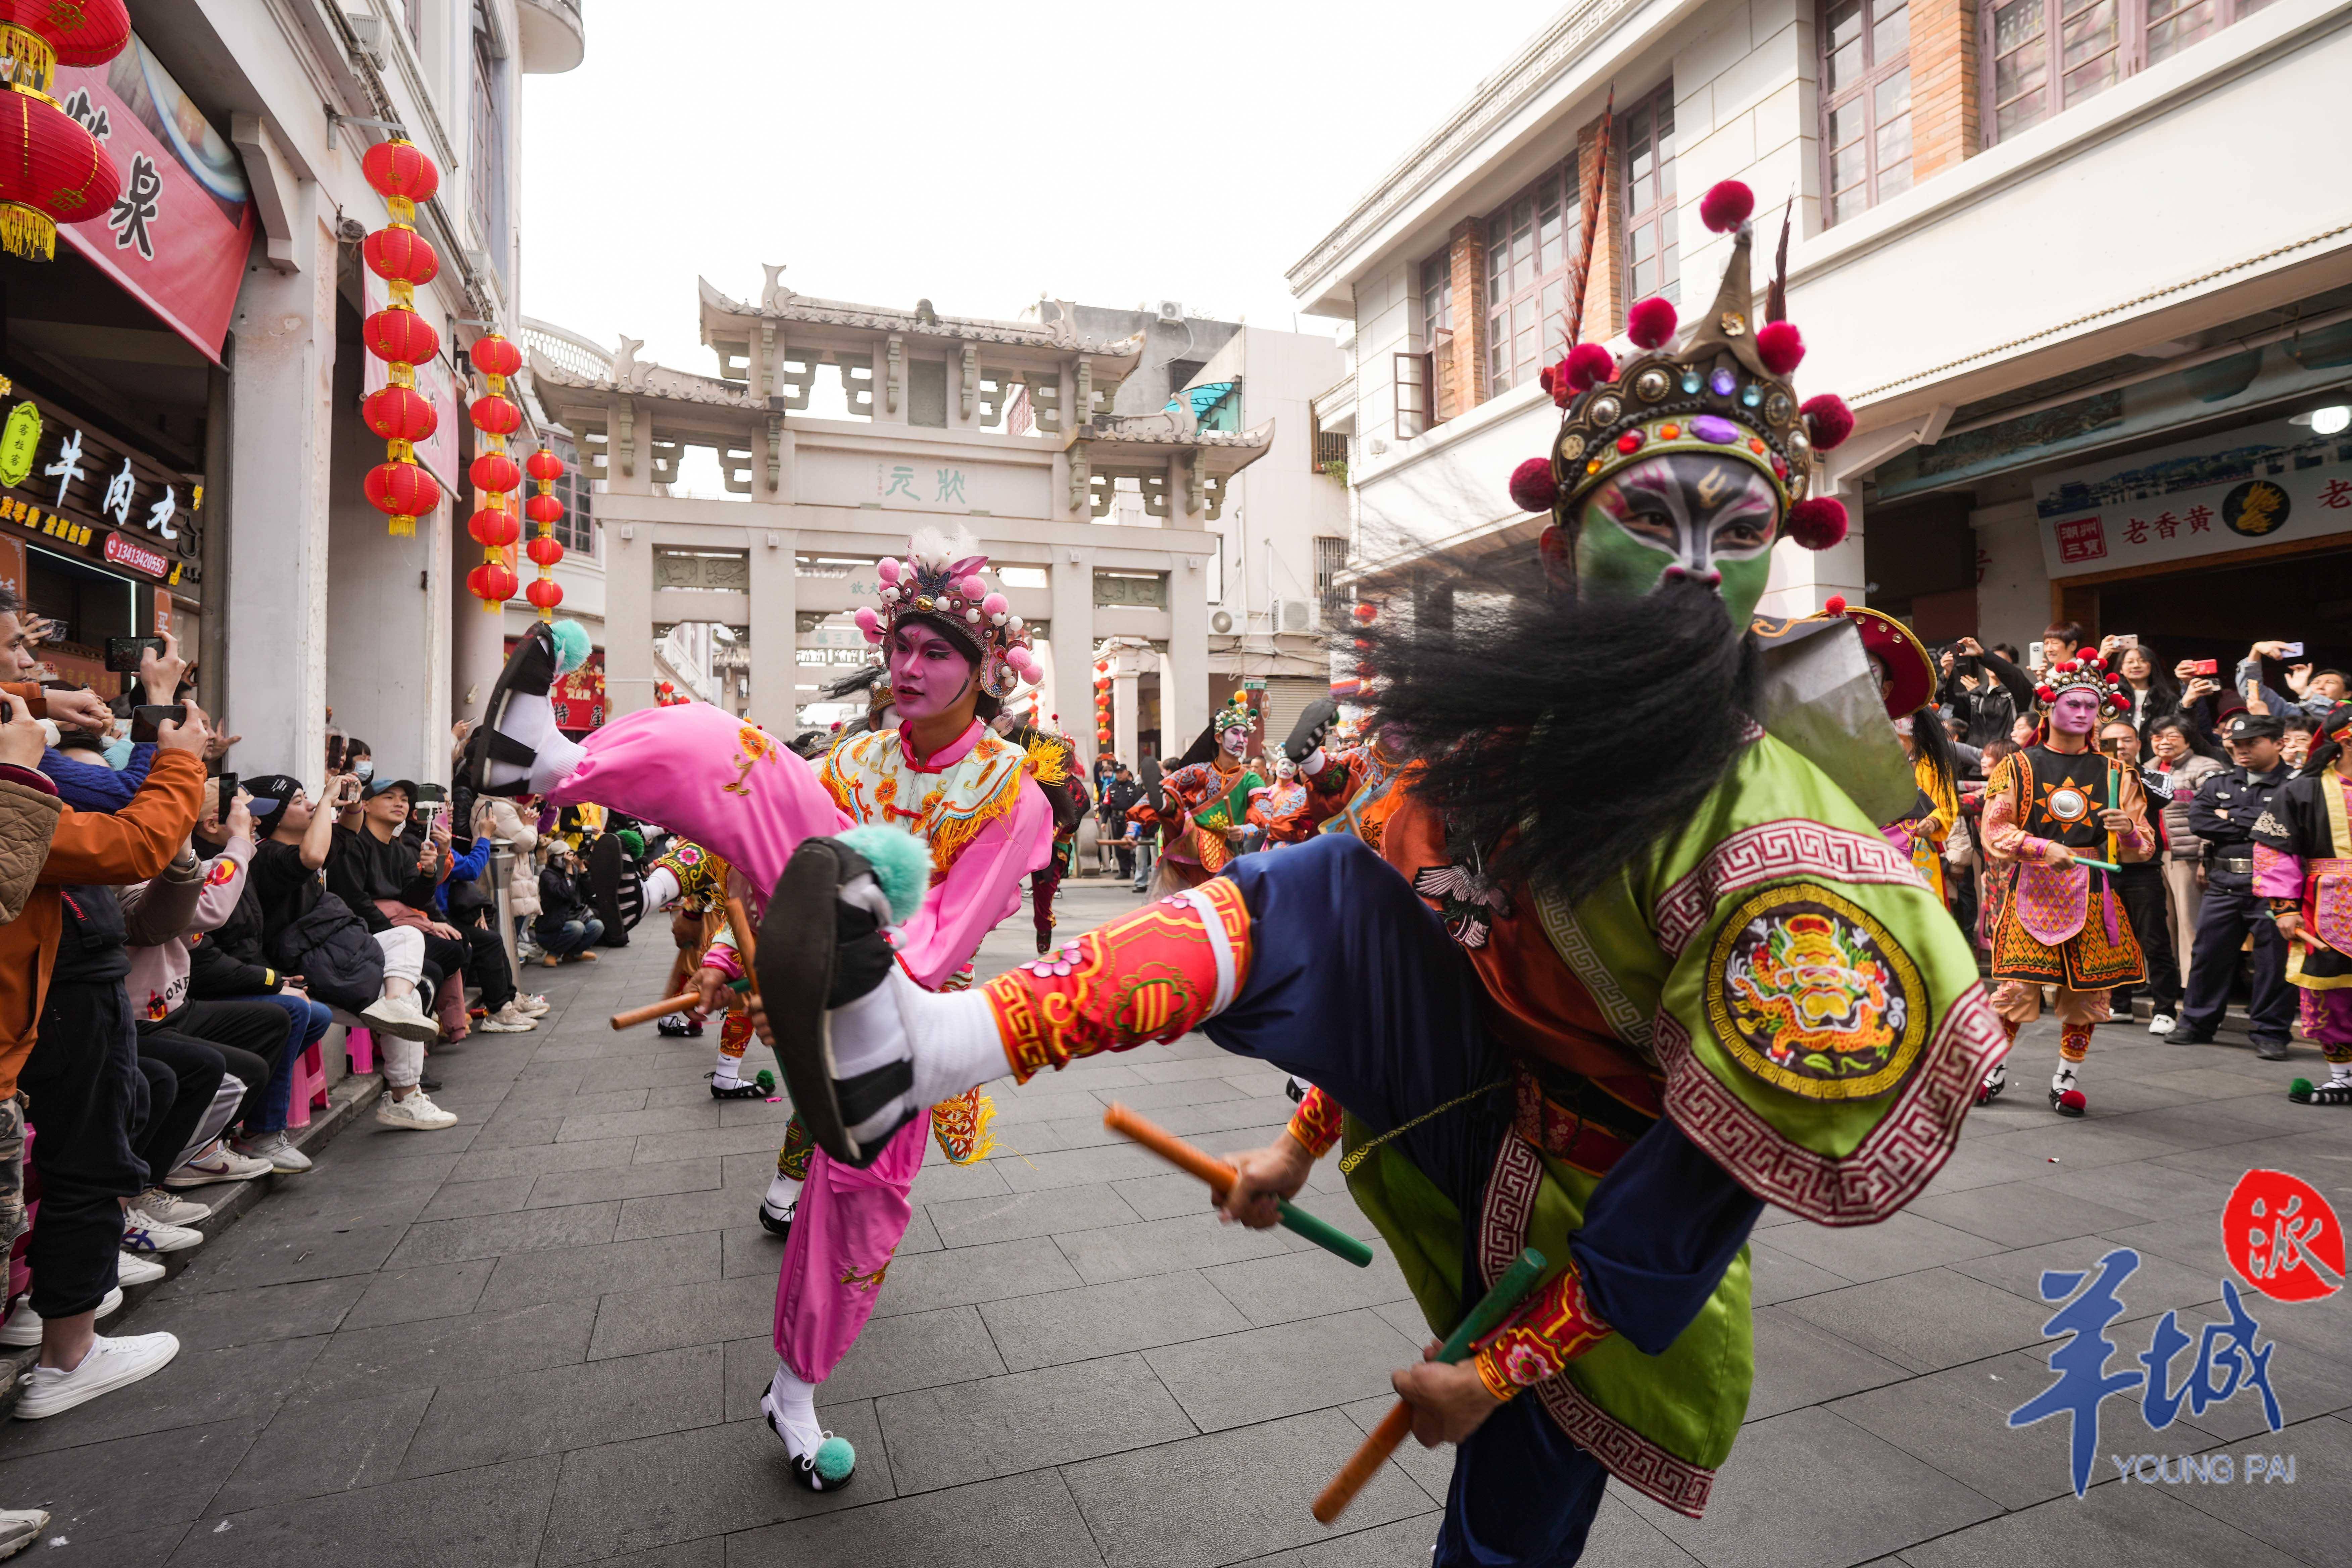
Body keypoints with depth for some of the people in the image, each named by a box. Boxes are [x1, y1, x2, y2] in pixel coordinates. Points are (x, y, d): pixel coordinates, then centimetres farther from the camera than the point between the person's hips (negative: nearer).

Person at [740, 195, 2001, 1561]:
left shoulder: (1777, 842, -27)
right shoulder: (1514, 703, -10)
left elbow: (1715, 1170, -21)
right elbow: (1391, 936, 1)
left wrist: (1503, 1371, -15)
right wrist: (1307, 1141, 6)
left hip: (1600, 1207, -3)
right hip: (1476, 1084, 4)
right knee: (1307, 891, -19)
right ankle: (926, 1046, -31)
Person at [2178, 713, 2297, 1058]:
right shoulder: (2219, 783, 11)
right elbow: (2198, 821, -3)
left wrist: (2231, 817, -7)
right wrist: (2254, 826, -9)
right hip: (2224, 885, 4)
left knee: (2274, 960, 2)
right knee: (2208, 955, 8)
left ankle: (2270, 1033, 13)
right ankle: (2197, 1024, 20)